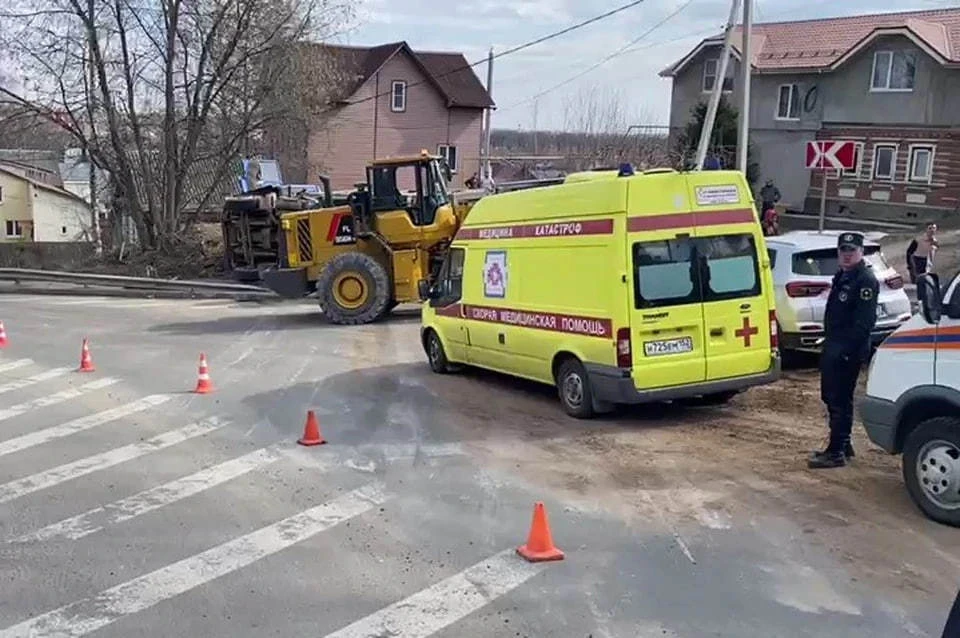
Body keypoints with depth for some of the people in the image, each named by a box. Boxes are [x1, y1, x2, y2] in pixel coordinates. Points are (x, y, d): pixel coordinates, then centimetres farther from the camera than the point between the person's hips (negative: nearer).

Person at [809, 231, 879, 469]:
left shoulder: (865, 280, -14)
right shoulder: (841, 276, 17)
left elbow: (864, 321, -21)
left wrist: (847, 349, -23)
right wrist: (829, 344, 17)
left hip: (848, 351, -10)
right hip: (834, 348, 10)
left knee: (840, 400, -7)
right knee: (830, 396, 17)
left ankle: (836, 453, -2)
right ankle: (843, 445, 28)